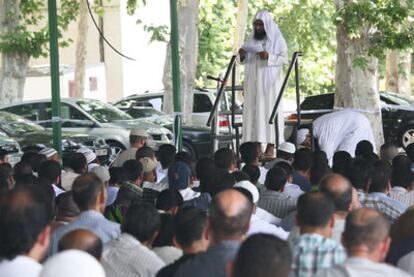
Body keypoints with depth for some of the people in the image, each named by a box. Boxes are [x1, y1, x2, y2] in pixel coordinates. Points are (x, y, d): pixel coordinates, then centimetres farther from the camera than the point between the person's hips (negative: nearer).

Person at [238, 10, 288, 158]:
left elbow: (284, 59, -5)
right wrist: (242, 56, -5)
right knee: (254, 111, -2)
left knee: (269, 109, -9)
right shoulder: (252, 40, 15)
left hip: (269, 82, -4)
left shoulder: (277, 39, 2)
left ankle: (271, 145, -10)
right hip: (253, 83, 5)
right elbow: (246, 61, 17)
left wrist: (269, 57, -21)